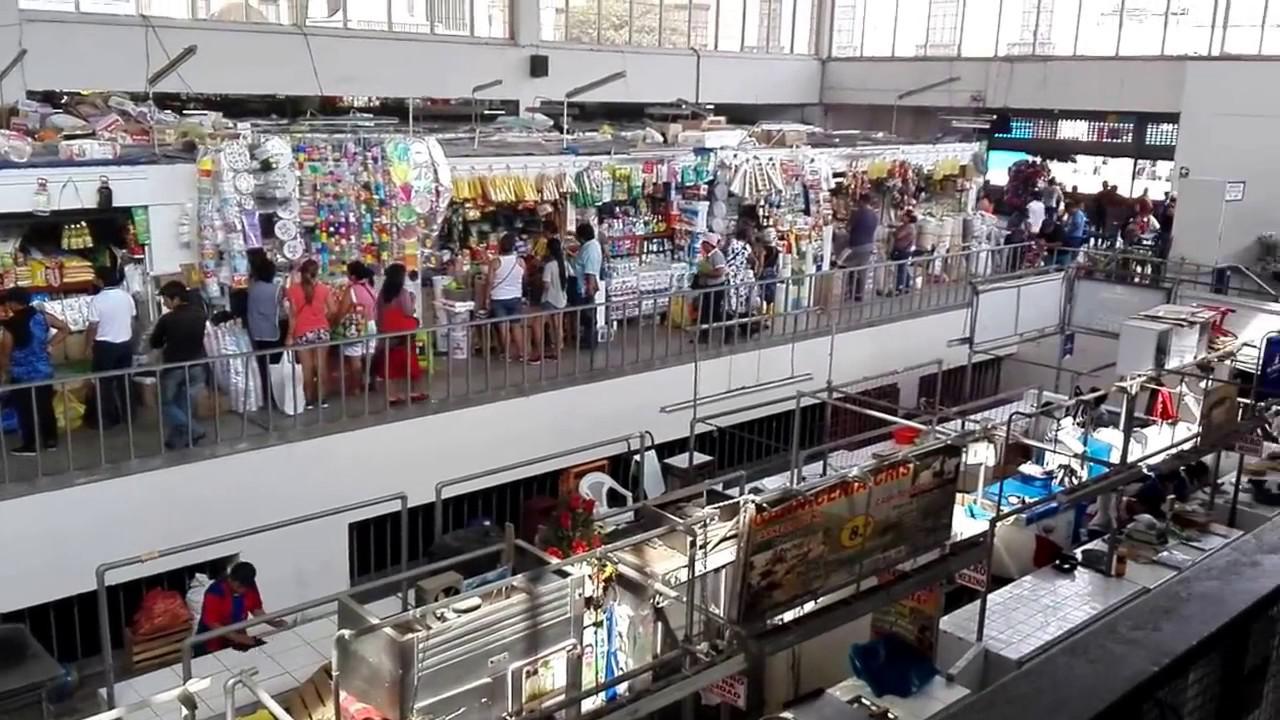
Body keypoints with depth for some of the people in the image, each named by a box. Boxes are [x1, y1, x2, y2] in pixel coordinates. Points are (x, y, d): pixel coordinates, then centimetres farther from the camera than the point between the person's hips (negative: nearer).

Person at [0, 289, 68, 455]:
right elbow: (65, 329, 4)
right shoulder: (42, 316, -3)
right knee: (46, 406, 14)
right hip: (44, 371, 5)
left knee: (25, 410, 6)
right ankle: (51, 440, 22)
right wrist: (50, 346, 4)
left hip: (22, 375, -5)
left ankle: (30, 444, 12)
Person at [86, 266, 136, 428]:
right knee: (125, 381, 15)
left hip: (105, 346, -5)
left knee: (105, 383, 5)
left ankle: (108, 419, 8)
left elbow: (93, 327, -12)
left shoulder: (97, 300, -15)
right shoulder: (127, 296, 0)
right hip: (126, 344, 5)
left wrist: (88, 347, 0)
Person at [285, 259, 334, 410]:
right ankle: (321, 398, 14)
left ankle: (309, 400, 10)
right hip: (321, 331, 1)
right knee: (320, 365, 9)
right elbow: (332, 310, -3)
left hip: (302, 333, -1)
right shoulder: (323, 288, -2)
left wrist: (290, 335, -3)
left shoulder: (293, 289, -6)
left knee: (307, 367, 5)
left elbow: (293, 314, -8)